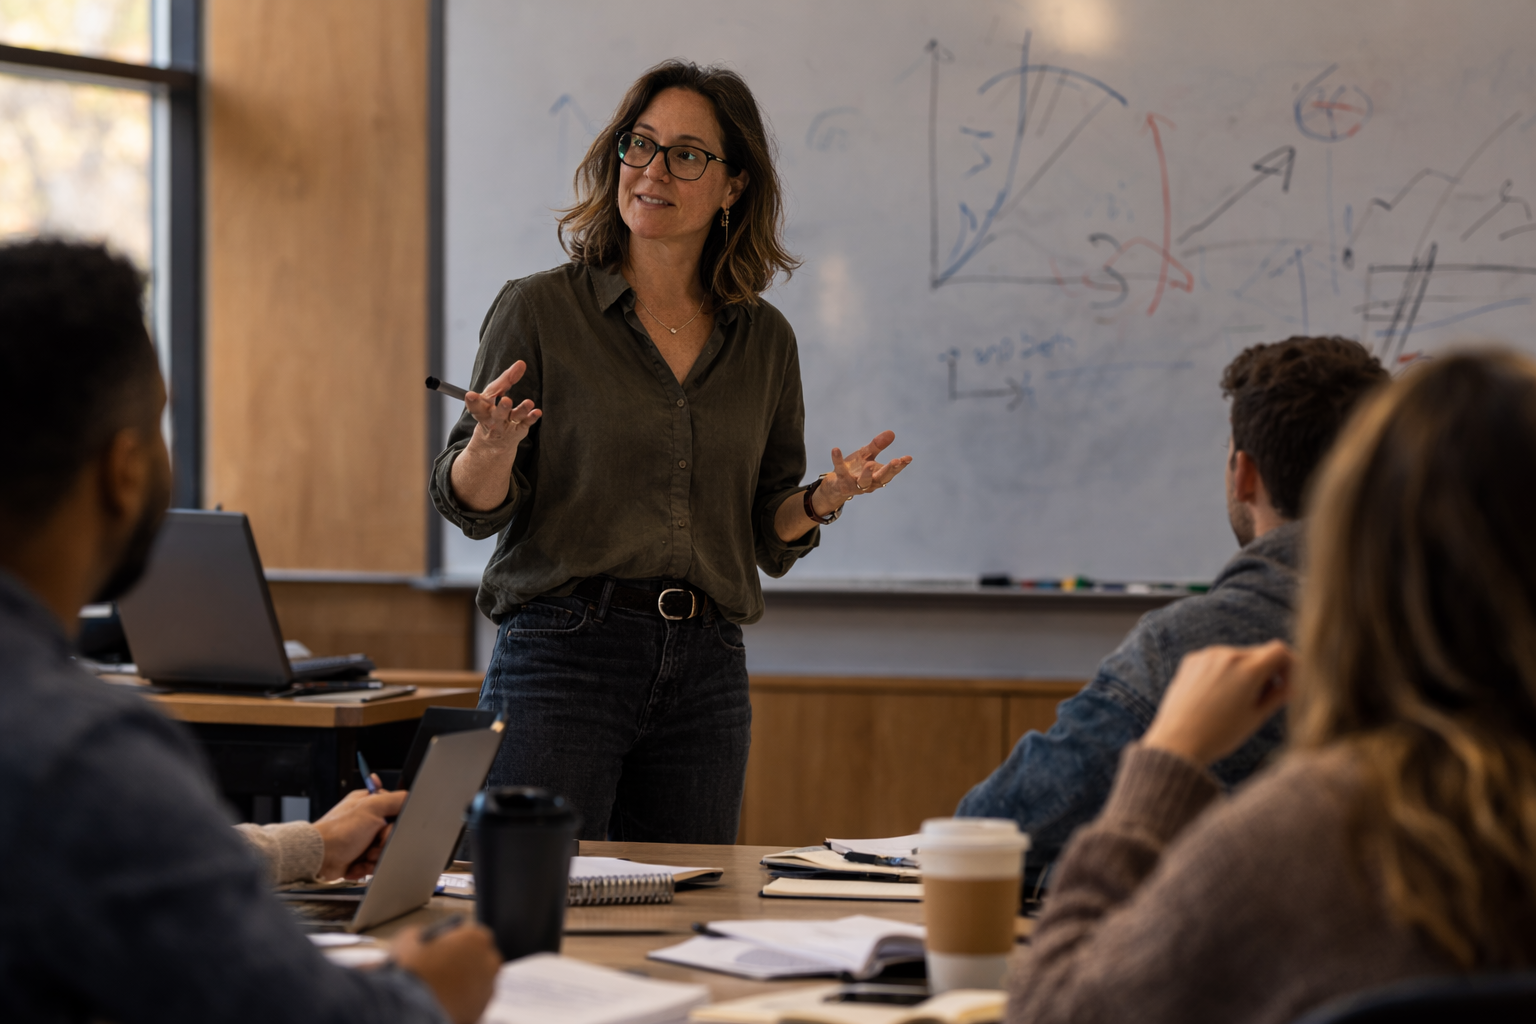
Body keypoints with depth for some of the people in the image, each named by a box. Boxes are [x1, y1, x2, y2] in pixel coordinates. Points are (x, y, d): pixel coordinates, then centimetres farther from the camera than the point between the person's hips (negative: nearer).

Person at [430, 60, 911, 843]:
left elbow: (769, 538, 14)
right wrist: (494, 443, -23)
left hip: (705, 674, 4)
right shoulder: (538, 310, -1)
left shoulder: (764, 340, 9)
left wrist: (825, 499, -6)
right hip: (562, 655, -3)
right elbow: (472, 506, -2)